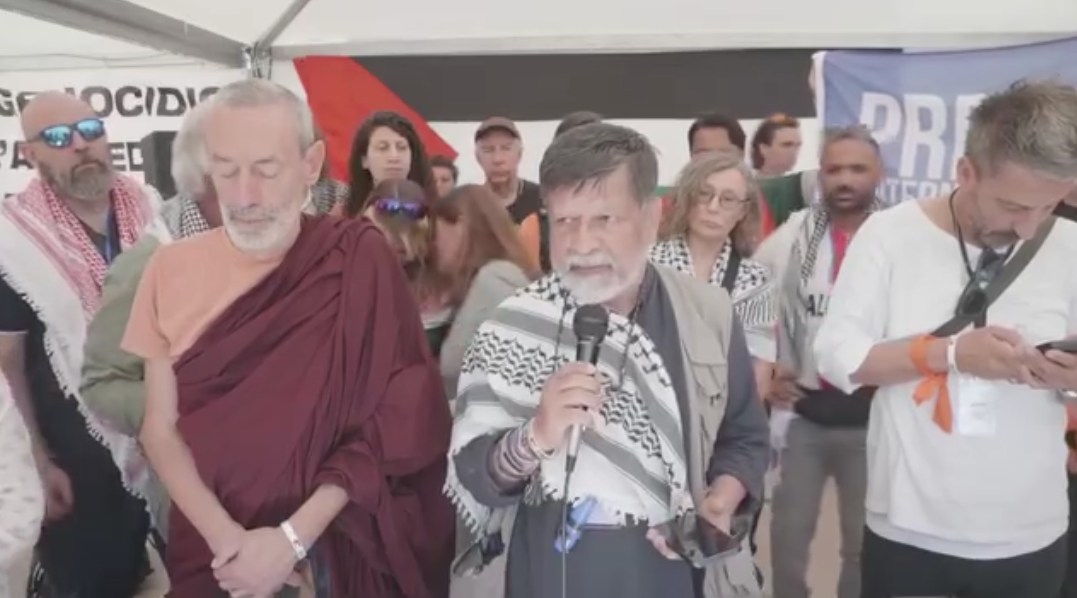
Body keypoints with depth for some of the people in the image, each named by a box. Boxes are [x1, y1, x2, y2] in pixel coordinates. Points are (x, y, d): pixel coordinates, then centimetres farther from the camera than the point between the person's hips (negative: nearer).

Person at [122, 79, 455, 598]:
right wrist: (225, 537, -14)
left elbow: (394, 424, -13)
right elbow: (160, 430, -1)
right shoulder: (171, 269, -4)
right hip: (212, 553, 2)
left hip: (335, 545, -2)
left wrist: (292, 538, -17)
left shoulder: (360, 263, -12)